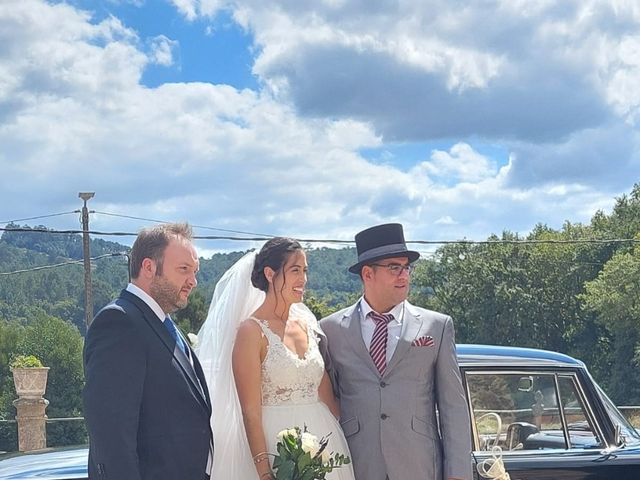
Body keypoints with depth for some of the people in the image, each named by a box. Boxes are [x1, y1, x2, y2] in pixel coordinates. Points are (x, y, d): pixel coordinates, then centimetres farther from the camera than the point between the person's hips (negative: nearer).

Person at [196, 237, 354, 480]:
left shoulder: (307, 323, 8)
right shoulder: (252, 330, -9)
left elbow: (326, 394, 12)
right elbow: (250, 412, -12)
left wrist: (340, 441, 4)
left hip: (324, 437, 6)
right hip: (277, 444, -6)